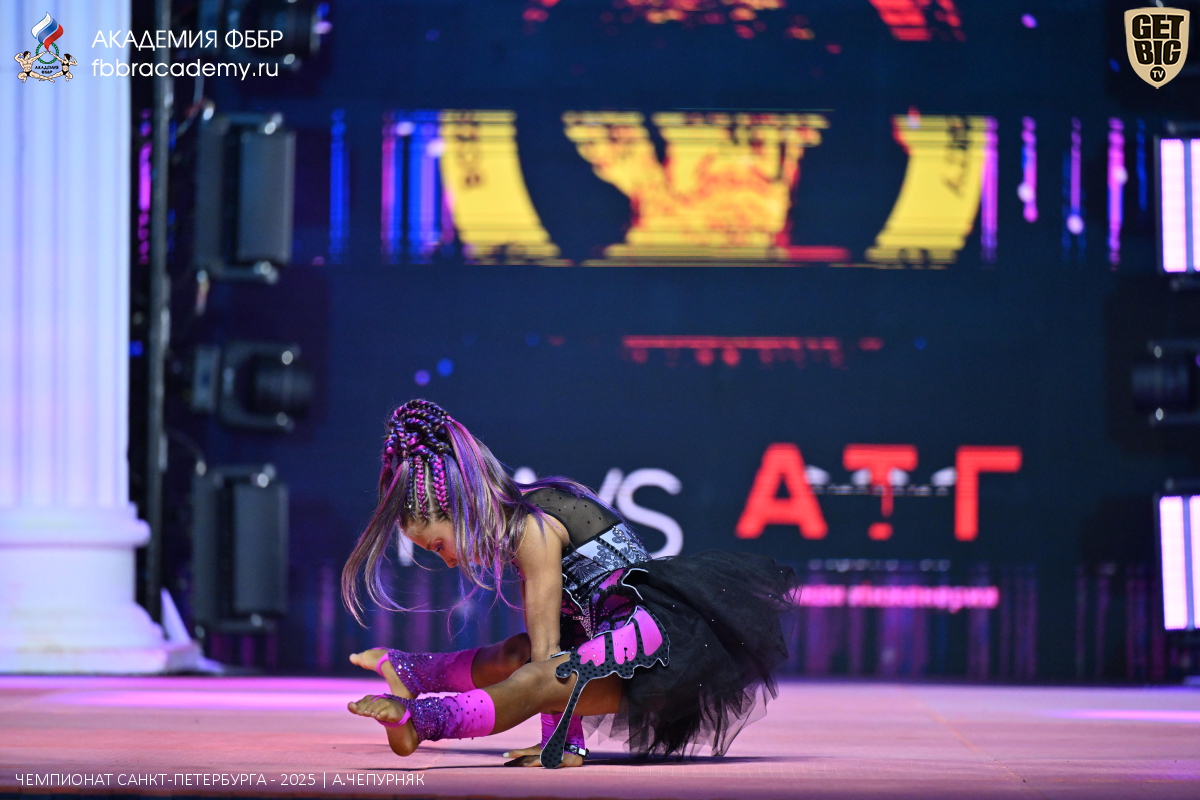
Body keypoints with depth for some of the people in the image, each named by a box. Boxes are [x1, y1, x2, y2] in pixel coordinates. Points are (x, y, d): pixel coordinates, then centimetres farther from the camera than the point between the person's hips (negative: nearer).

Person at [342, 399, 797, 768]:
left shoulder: (533, 530, -15)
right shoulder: (519, 526, 13)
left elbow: (548, 652, -16)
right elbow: (544, 645, 10)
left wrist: (556, 743, -16)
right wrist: (567, 744, 4)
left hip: (660, 632, -10)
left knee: (536, 679, -28)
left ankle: (419, 719, -46)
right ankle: (409, 672, 37)